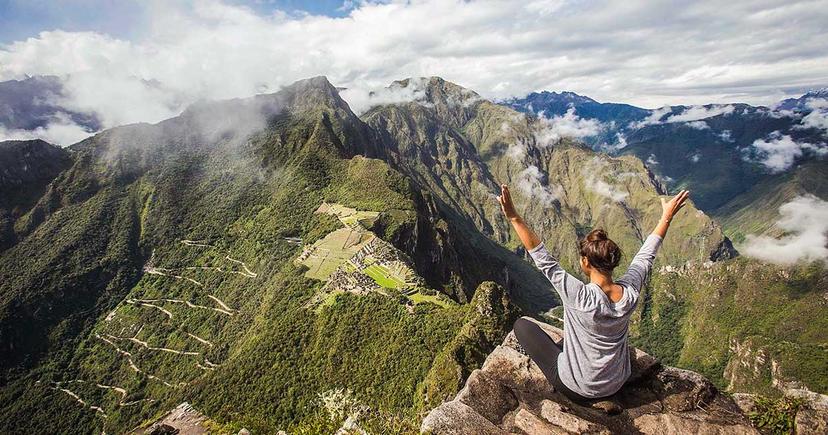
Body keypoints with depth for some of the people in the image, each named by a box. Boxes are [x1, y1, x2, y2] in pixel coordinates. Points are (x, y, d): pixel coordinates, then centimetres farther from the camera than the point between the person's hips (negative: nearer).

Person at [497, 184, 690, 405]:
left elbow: (544, 261, -32)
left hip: (578, 390, -6)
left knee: (522, 324, 4)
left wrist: (514, 218, -33)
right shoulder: (630, 292, -18)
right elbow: (646, 254, -2)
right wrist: (667, 216, 11)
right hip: (616, 385, 6)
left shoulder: (582, 297, -33)